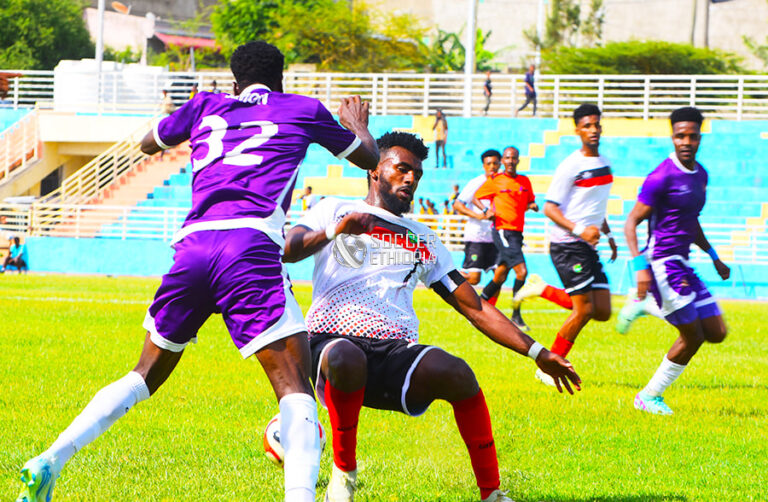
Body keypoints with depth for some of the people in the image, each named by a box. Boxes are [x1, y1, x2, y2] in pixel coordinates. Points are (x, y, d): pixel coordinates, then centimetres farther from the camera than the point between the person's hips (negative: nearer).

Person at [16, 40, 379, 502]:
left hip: (192, 243, 4)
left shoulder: (207, 106, 24)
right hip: (251, 246, -4)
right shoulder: (302, 109, 18)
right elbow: (368, 157, 34)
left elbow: (149, 143, 43)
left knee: (148, 373, 20)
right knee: (295, 385, -7)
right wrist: (358, 124, 55)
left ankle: (49, 463, 9)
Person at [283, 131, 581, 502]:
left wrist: (536, 352, 16)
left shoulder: (424, 241, 27)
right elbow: (285, 252, -3)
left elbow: (475, 308, 25)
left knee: (457, 373, -29)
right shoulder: (334, 211, 15)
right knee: (347, 359, -40)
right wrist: (334, 231, -22)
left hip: (397, 354, 3)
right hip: (335, 341, -3)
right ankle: (343, 471, -15)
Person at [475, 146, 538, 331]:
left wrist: (532, 205, 0)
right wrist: (486, 211, -10)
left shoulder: (525, 181, 11)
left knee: (500, 277, 11)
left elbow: (529, 201, 23)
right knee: (522, 271, -17)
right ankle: (516, 317, -10)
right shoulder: (494, 181, -2)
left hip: (517, 232, 6)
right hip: (502, 231, -6)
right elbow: (476, 197, 8)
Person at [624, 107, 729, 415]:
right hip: (663, 262, -8)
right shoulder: (663, 176, -15)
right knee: (692, 337, -6)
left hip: (683, 264, 8)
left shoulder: (700, 175, 11)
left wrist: (713, 256, 25)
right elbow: (632, 222, -15)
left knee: (716, 333, 5)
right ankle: (649, 396, 8)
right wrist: (640, 266, -25)